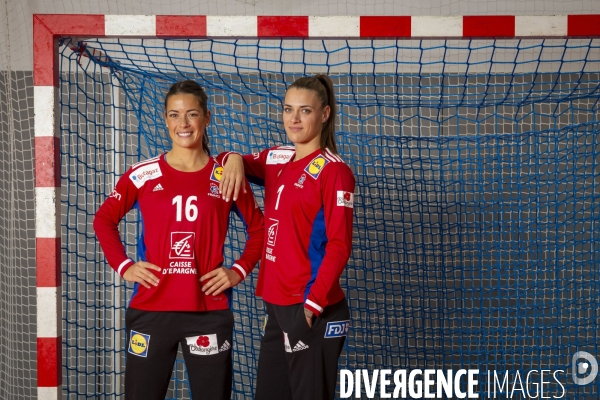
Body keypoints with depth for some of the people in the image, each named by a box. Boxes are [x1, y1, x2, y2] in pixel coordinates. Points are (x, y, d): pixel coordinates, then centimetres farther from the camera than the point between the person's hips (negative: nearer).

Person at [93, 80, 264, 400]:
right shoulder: (143, 174, 1)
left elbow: (258, 229, 13)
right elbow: (104, 220, 11)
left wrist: (239, 271, 1)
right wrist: (123, 266, -1)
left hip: (209, 311, 0)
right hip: (150, 309, 0)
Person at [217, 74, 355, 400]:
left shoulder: (333, 171, -11)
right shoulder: (276, 159, 9)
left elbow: (339, 246, -14)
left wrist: (313, 303, -20)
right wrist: (234, 159, -1)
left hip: (312, 310, -7)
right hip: (276, 305, 7)